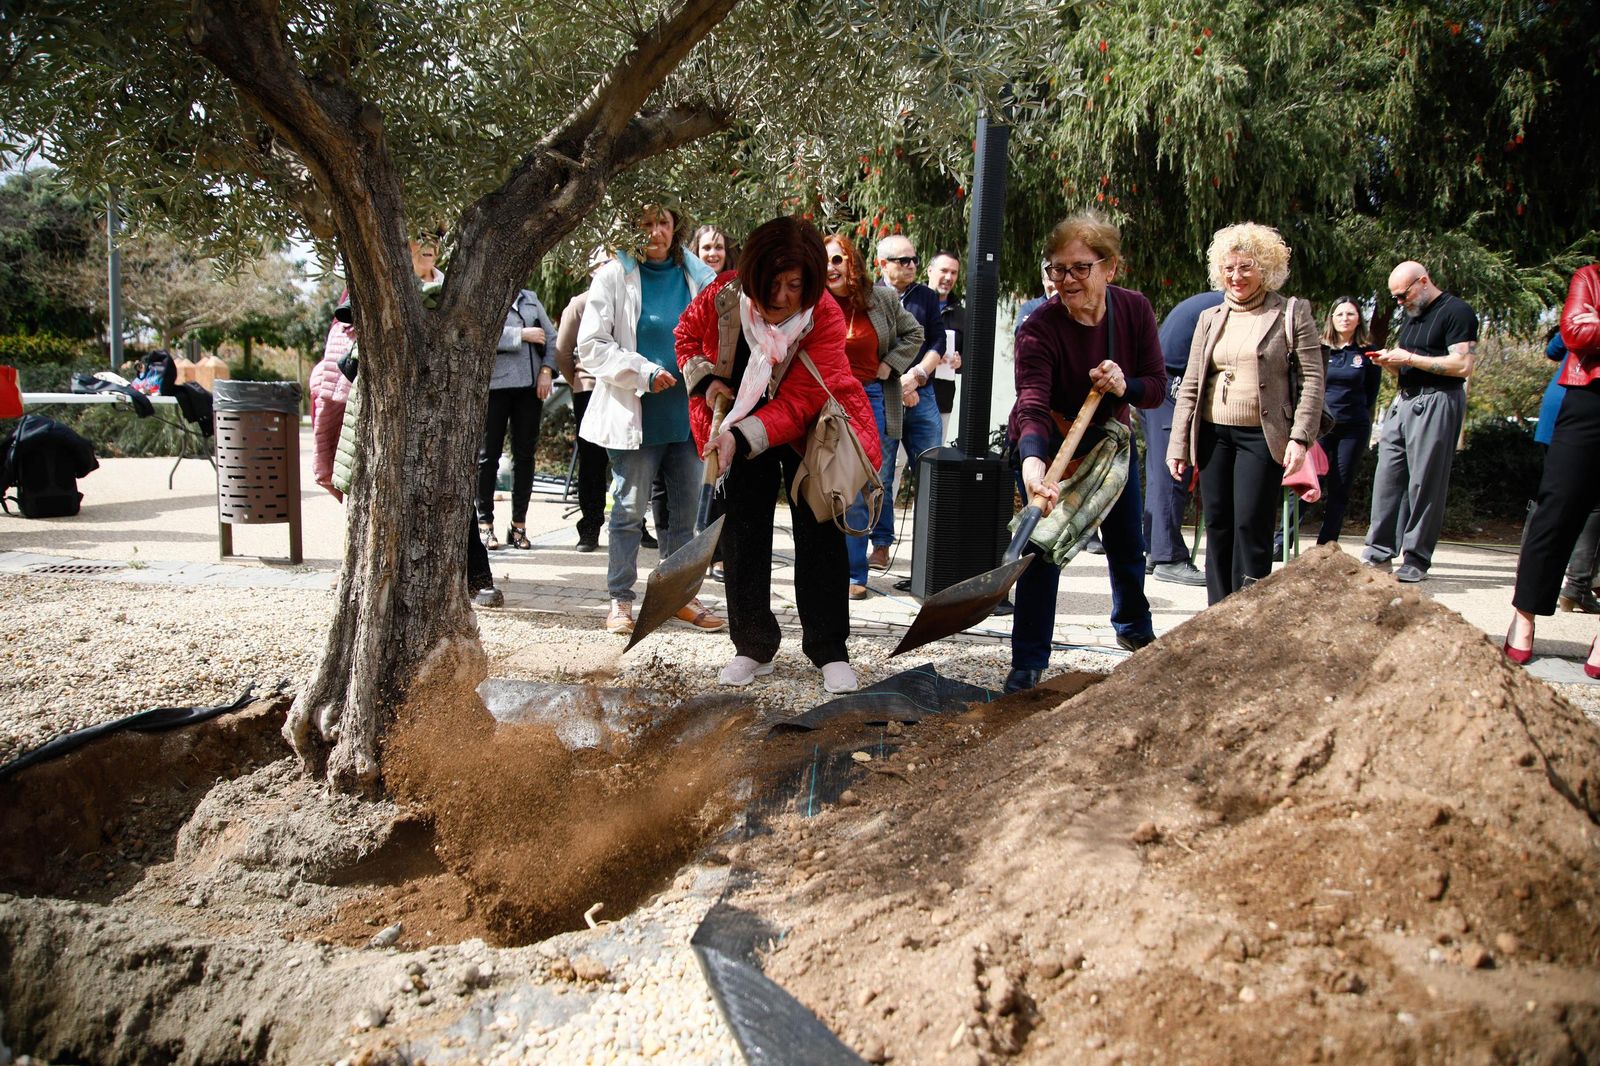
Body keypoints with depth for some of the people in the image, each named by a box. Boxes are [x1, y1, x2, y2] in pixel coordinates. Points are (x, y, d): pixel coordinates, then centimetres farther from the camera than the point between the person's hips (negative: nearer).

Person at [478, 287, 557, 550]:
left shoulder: (529, 298, 17)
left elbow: (551, 335, 14)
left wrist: (547, 369, -1)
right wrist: (523, 334, -14)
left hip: (530, 384, 5)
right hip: (494, 386, -4)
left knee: (525, 453, 5)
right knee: (489, 454, 2)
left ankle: (519, 524, 12)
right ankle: (484, 523, 9)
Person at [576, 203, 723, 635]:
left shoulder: (697, 277, 7)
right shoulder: (614, 276, -3)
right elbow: (591, 346, -7)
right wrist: (644, 372, -16)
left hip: (688, 411, 4)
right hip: (635, 412, -4)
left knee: (686, 509, 10)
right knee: (630, 509, 2)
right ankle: (620, 599, 14)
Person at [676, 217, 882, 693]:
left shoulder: (825, 317, -29)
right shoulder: (724, 297, -22)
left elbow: (795, 405, -33)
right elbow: (688, 332, 2)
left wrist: (742, 436, -45)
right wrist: (706, 379, -15)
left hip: (809, 432, -3)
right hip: (741, 433, 3)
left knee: (819, 537, -2)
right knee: (742, 534, 4)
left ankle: (830, 652, 8)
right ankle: (753, 648, 15)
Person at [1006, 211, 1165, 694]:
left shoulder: (1135, 310, -17)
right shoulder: (1038, 329, -31)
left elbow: (1156, 387, -11)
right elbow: (1033, 405, -43)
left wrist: (1125, 385, -34)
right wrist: (1033, 462, -62)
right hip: (1047, 446, -5)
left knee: (1127, 544, 19)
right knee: (1044, 546, -16)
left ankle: (1134, 627, 47)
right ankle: (1028, 663, -5)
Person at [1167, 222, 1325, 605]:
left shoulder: (1292, 313, 1)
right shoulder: (1209, 318, 13)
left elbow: (1312, 379, -3)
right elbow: (1190, 386, 12)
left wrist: (1300, 437, -13)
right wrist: (1178, 444, 6)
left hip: (1262, 436, -4)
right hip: (1213, 434, 4)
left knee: (1251, 527, -8)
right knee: (1217, 527, 6)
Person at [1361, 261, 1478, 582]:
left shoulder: (1456, 311, -6)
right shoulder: (1412, 316, 21)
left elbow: (1462, 365, -16)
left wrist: (1409, 358, -14)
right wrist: (1389, 361, 4)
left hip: (1437, 402, -8)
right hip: (1404, 400, 8)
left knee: (1425, 482, -6)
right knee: (1387, 476, 2)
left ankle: (1417, 559, -1)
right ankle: (1379, 552, 6)